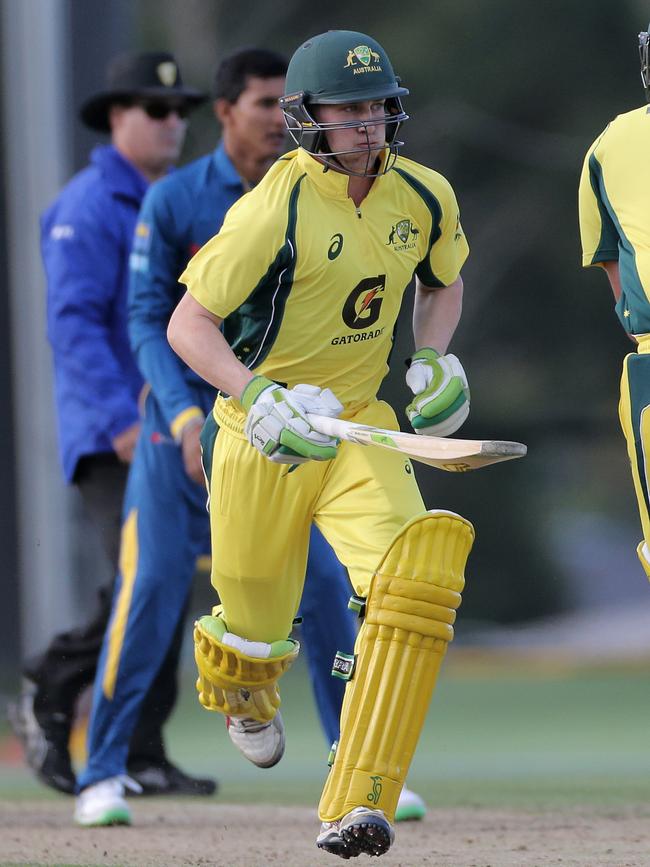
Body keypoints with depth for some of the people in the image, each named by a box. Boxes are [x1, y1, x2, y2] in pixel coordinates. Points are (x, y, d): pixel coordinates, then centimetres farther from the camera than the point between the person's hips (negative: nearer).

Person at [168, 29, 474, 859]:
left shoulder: (425, 197, 0)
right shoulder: (275, 210, -17)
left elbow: (443, 284, 21)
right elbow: (186, 325, -17)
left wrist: (433, 358, 3)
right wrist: (259, 399, -31)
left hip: (360, 425, 3)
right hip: (262, 438, -3)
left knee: (419, 570, -25)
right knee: (256, 625, 10)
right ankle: (243, 694, 54)